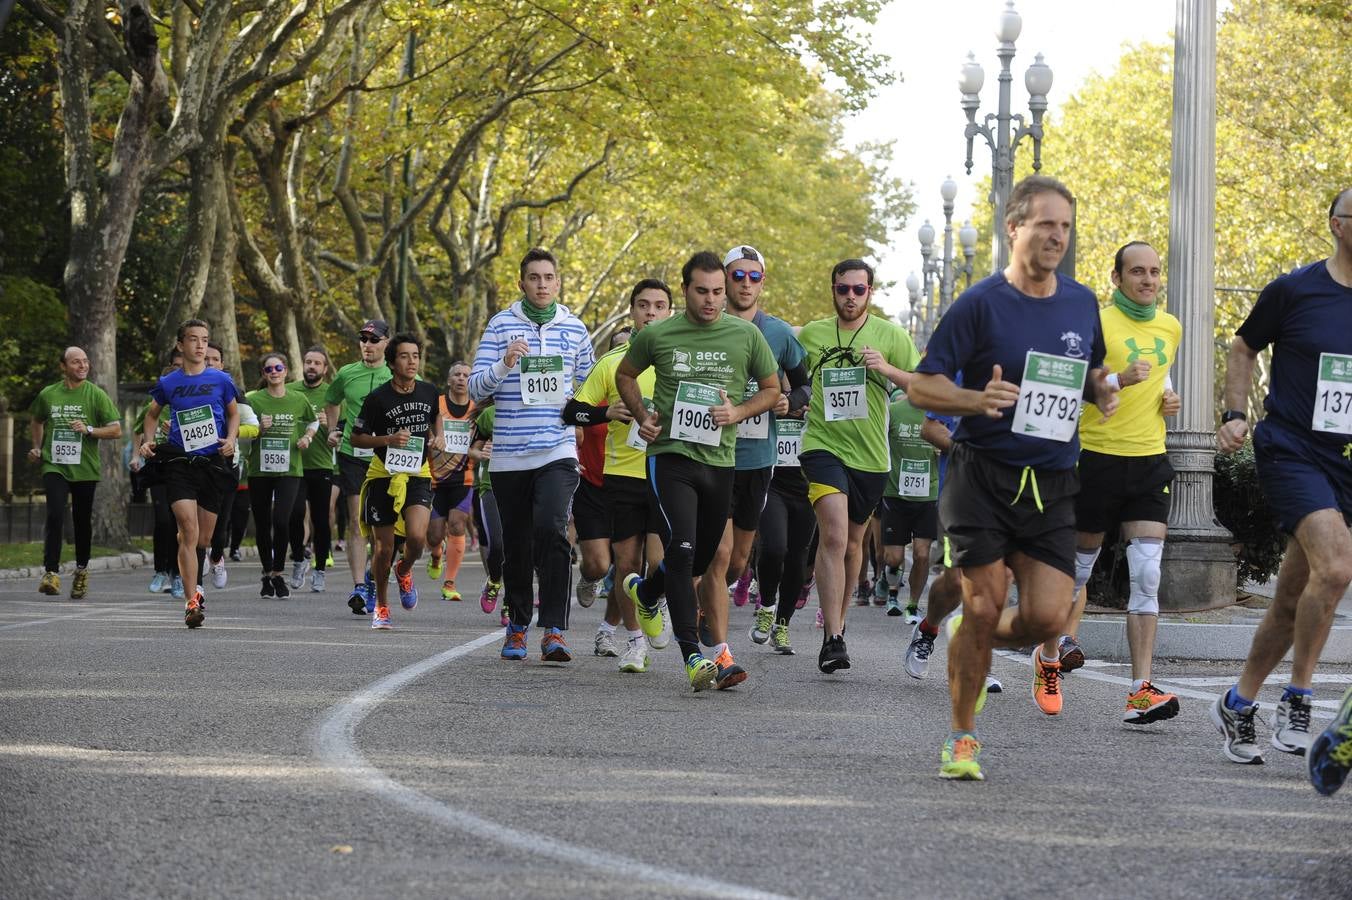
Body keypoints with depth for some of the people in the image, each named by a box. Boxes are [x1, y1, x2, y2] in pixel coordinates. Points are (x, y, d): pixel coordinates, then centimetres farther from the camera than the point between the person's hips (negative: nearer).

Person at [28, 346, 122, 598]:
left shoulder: (96, 395, 0)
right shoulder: (48, 394, 7)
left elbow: (116, 430, -3)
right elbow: (36, 422, 27)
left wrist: (89, 430, -17)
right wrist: (37, 448, 14)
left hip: (85, 469, 0)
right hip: (54, 466, 0)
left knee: (83, 521, 9)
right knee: (55, 515, -16)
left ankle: (82, 570, 29)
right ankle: (51, 572, -17)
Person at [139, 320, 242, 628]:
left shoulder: (221, 380, 4)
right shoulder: (168, 383, 5)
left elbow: (233, 413, 18)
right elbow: (152, 413, 21)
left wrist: (231, 439, 0)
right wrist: (148, 441, 6)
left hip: (214, 463, 1)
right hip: (179, 462, -1)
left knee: (203, 536, 9)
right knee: (189, 530, -17)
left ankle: (196, 588, 34)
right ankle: (192, 602, -20)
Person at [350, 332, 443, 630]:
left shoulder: (429, 393, 1)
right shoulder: (378, 398, -10)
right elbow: (356, 438, -4)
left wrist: (438, 437, 5)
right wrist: (389, 440, -19)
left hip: (418, 474, 2)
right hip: (383, 474, -2)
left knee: (417, 537, -20)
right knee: (383, 548, 1)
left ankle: (405, 571, 16)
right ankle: (381, 606, 23)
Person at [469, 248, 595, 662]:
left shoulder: (575, 329, 8)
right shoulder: (500, 325, 3)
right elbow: (476, 389, -2)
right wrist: (504, 364, -18)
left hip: (558, 452, -1)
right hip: (509, 456, 1)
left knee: (552, 530, -20)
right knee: (517, 545, 8)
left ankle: (553, 631, -21)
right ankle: (518, 625, 26)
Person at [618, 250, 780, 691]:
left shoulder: (746, 335, 2)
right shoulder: (657, 335, 0)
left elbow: (772, 389, 12)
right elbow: (625, 374, 18)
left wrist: (737, 413, -6)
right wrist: (643, 416, 2)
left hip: (720, 460, 3)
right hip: (671, 456, -3)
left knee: (701, 557, 15)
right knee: (682, 548, -18)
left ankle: (645, 590, 49)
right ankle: (693, 658, -18)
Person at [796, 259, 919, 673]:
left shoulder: (890, 335, 2)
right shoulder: (810, 334, 5)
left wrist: (887, 369, -18)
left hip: (870, 453, 2)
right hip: (823, 447, -2)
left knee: (852, 541, 17)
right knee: (834, 535, -20)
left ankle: (837, 619, 38)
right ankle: (833, 638, -23)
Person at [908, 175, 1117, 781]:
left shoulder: (1083, 303, 8)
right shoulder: (980, 303, -7)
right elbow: (921, 386, -6)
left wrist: (1102, 391, 2)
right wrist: (977, 400, -24)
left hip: (1052, 485, 4)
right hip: (982, 476, -4)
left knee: (1048, 617, -7)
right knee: (985, 606, -5)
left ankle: (972, 637, 27)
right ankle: (961, 737, 13)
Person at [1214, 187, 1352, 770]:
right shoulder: (1294, 290, -4)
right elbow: (1243, 350, 9)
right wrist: (1235, 415, -2)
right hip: (1288, 451, -5)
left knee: (1293, 600, 9)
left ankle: (1238, 704, 25)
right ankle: (1297, 701, -14)